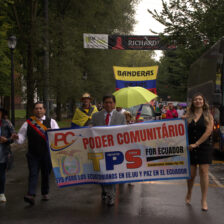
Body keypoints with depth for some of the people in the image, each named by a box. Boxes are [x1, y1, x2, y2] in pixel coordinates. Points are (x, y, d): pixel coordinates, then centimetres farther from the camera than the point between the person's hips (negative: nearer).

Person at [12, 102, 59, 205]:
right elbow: (22, 137, 5)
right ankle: (31, 195, -14)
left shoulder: (51, 121, 6)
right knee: (33, 173, -8)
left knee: (46, 174, 10)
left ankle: (45, 193, 25)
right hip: (33, 154, 0)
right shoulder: (28, 123, 6)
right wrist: (17, 137, -18)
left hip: (47, 153, 1)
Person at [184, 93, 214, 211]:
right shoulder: (188, 116, 8)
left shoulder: (208, 115, 2)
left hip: (204, 147, -1)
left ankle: (204, 200, 4)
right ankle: (189, 194, 31)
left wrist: (196, 144, -12)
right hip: (190, 148, 2)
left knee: (203, 172, -4)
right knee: (191, 174, 5)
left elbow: (208, 131, -8)